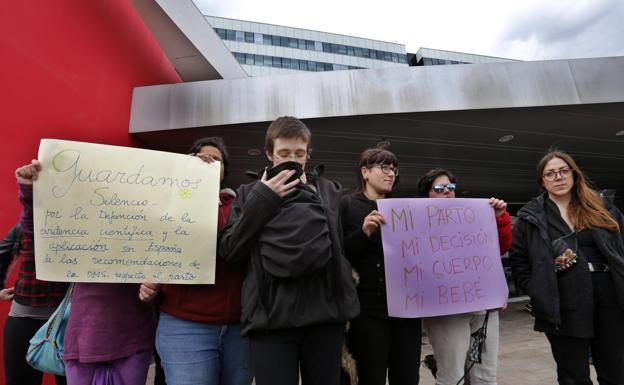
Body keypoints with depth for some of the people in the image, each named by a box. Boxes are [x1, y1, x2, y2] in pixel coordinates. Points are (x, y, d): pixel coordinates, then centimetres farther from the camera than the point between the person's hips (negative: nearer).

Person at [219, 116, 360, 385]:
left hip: (325, 313, 2)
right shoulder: (250, 194, 7)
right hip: (270, 317, -1)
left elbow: (343, 247, 1)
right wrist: (262, 199, -9)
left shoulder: (329, 191, 9)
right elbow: (229, 252, -2)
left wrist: (310, 196, -5)